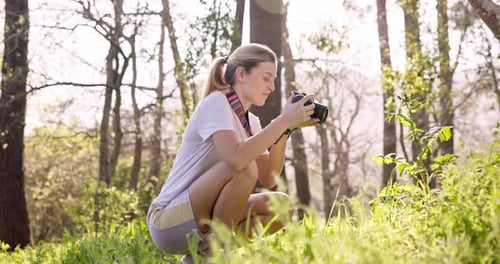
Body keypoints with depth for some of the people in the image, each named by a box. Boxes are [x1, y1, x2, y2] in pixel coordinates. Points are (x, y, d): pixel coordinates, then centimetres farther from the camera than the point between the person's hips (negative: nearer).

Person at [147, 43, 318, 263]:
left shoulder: (250, 121, 13)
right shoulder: (216, 103, -13)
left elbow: (268, 178, 1)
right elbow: (236, 160, -31)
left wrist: (286, 129, -8)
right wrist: (283, 121, -25)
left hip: (204, 220, 9)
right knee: (245, 167, -26)